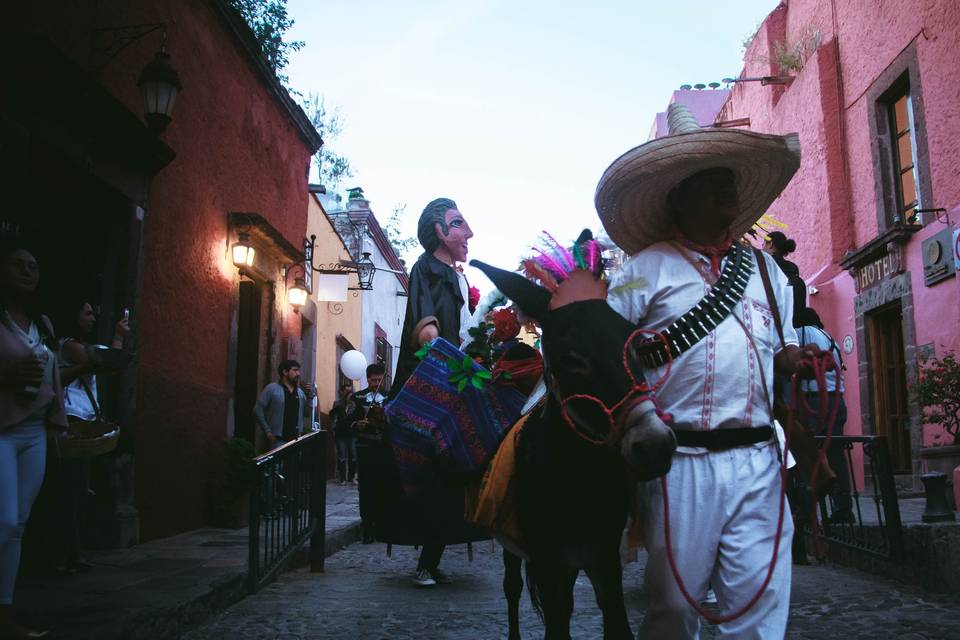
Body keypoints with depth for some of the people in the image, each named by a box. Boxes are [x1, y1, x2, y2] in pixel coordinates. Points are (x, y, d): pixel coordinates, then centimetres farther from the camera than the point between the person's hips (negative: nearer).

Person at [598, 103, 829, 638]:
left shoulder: (764, 268, 16)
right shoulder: (649, 267, 2)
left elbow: (782, 352, 21)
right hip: (682, 461, -3)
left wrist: (800, 359, -1)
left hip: (757, 460, 4)